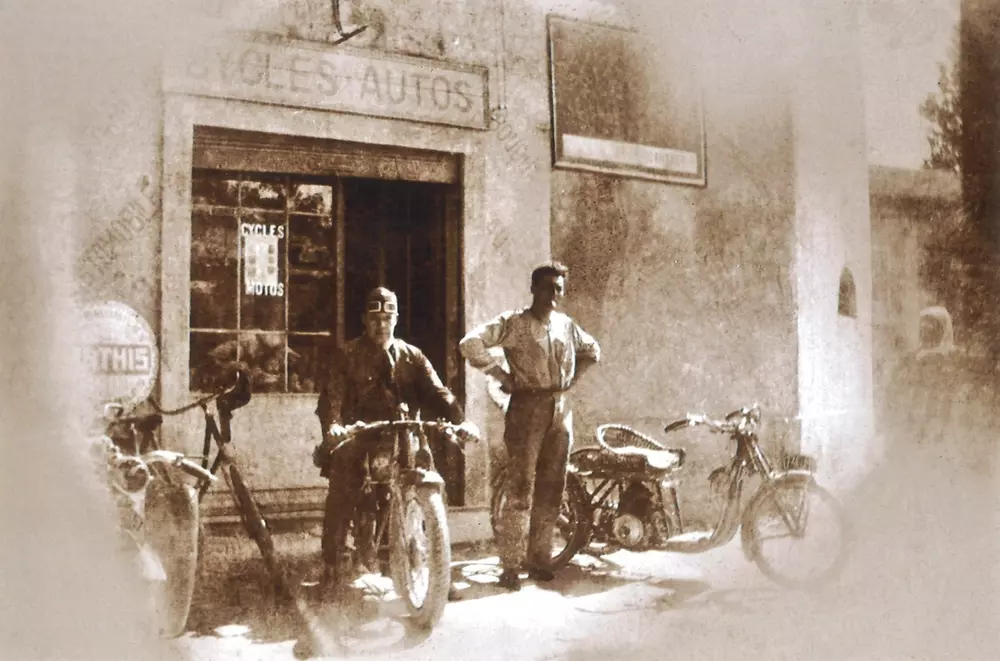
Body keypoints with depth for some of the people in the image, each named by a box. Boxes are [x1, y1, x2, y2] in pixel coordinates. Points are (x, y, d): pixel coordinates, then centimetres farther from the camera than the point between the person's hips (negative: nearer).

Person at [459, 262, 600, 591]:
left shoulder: (567, 325, 13)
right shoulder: (513, 323, -3)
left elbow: (592, 350, 30)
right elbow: (470, 343, -13)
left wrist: (572, 377, 16)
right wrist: (501, 374, -11)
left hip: (560, 410, 6)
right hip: (526, 408, -6)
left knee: (551, 489, 7)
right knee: (522, 488, -9)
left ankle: (538, 559, 17)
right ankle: (511, 566, -5)